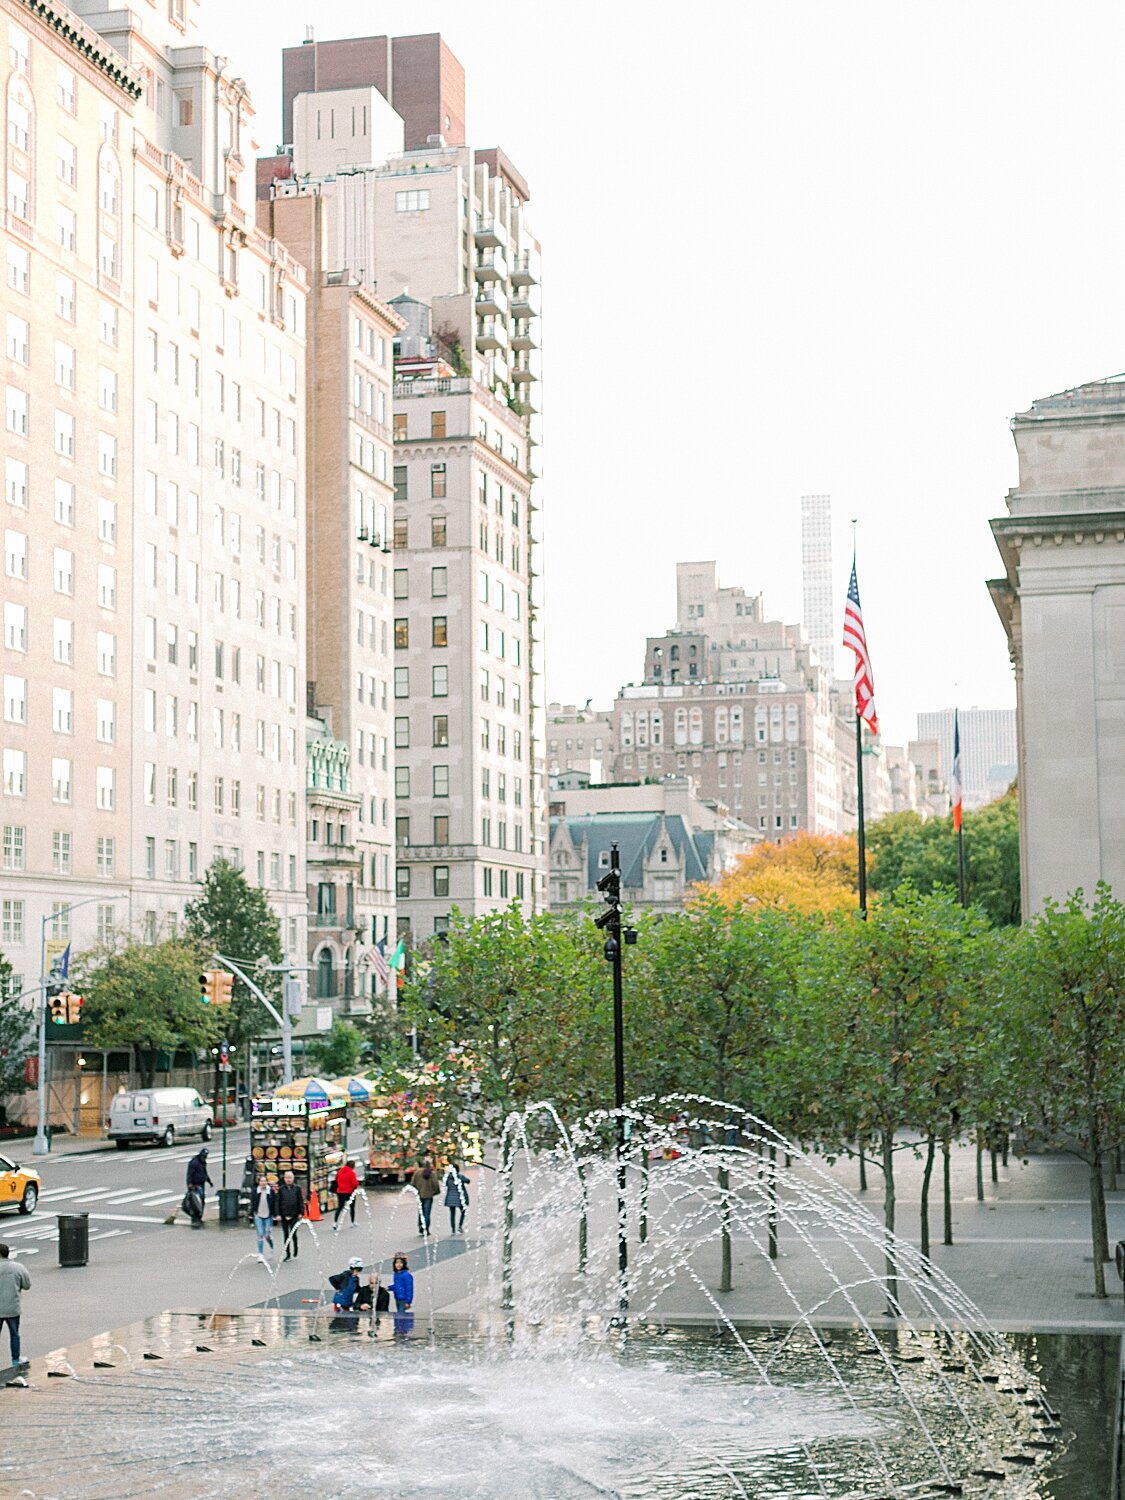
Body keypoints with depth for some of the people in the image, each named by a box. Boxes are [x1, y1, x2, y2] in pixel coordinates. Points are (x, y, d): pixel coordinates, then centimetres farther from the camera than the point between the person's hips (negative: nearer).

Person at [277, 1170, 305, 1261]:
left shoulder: (297, 1188, 2)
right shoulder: (281, 1189, 5)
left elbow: (301, 1201, 3)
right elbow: (278, 1202, 5)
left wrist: (301, 1212, -5)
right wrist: (278, 1214, -3)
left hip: (294, 1215, -2)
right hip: (284, 1216, 2)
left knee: (293, 1234, -3)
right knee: (286, 1235, 6)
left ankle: (295, 1252, 17)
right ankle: (287, 1254, 15)